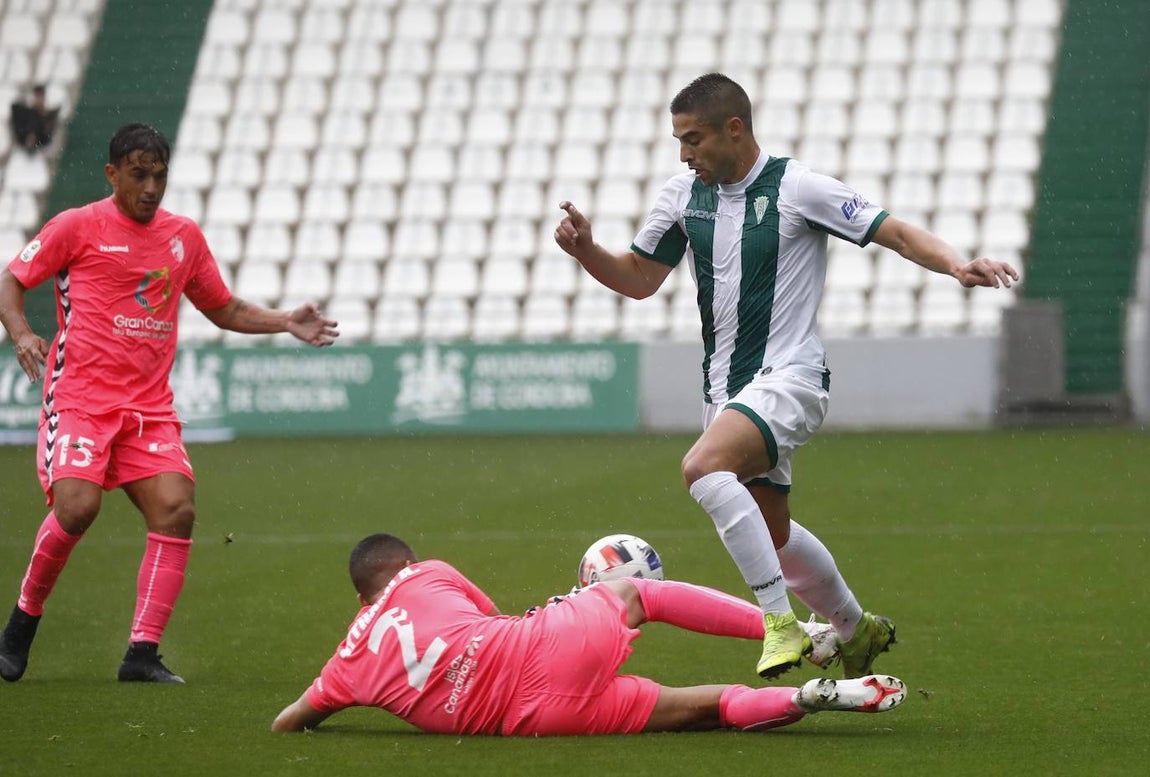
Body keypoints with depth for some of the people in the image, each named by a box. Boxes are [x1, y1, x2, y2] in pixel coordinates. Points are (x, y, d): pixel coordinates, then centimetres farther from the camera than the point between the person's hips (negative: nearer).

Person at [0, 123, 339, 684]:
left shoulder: (183, 236, 13)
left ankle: (142, 653, -9)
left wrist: (287, 322, 10)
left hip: (149, 405, 5)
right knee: (77, 506, -23)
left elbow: (224, 309, 25)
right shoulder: (78, 227, 0)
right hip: (78, 395, -4)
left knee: (175, 508, -14)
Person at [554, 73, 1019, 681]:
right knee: (772, 535, 17)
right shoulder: (683, 195, 6)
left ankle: (781, 621, -27)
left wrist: (957, 265, -29)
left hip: (788, 376, -8)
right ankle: (854, 628, 41)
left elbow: (897, 233, -11)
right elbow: (638, 279, 15)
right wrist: (584, 249, -4)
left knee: (703, 466, -32)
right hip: (726, 388, 8)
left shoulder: (796, 188, -11)